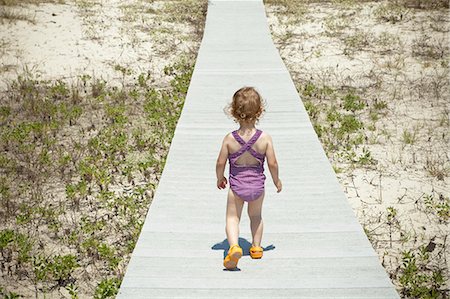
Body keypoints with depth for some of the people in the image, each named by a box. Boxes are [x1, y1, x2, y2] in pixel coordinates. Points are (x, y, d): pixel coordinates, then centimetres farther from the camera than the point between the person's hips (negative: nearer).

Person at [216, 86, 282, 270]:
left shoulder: (229, 139, -14)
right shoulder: (265, 138, -14)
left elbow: (220, 163, -7)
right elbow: (272, 163, -10)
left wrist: (220, 178, 13)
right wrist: (276, 180, 9)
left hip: (236, 186, -1)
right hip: (257, 185, 1)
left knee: (232, 218, 9)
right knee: (256, 216, 25)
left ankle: (234, 246, -14)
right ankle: (256, 247, 31)